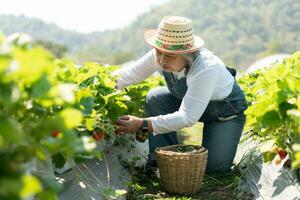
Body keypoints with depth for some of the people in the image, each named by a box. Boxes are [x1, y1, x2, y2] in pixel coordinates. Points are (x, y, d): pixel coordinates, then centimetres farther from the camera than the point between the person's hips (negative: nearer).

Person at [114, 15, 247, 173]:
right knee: (155, 98, -18)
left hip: (227, 110, -6)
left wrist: (143, 124, -46)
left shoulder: (206, 69, -42)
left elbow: (188, 117, -42)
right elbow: (131, 73, -12)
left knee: (213, 166, -17)